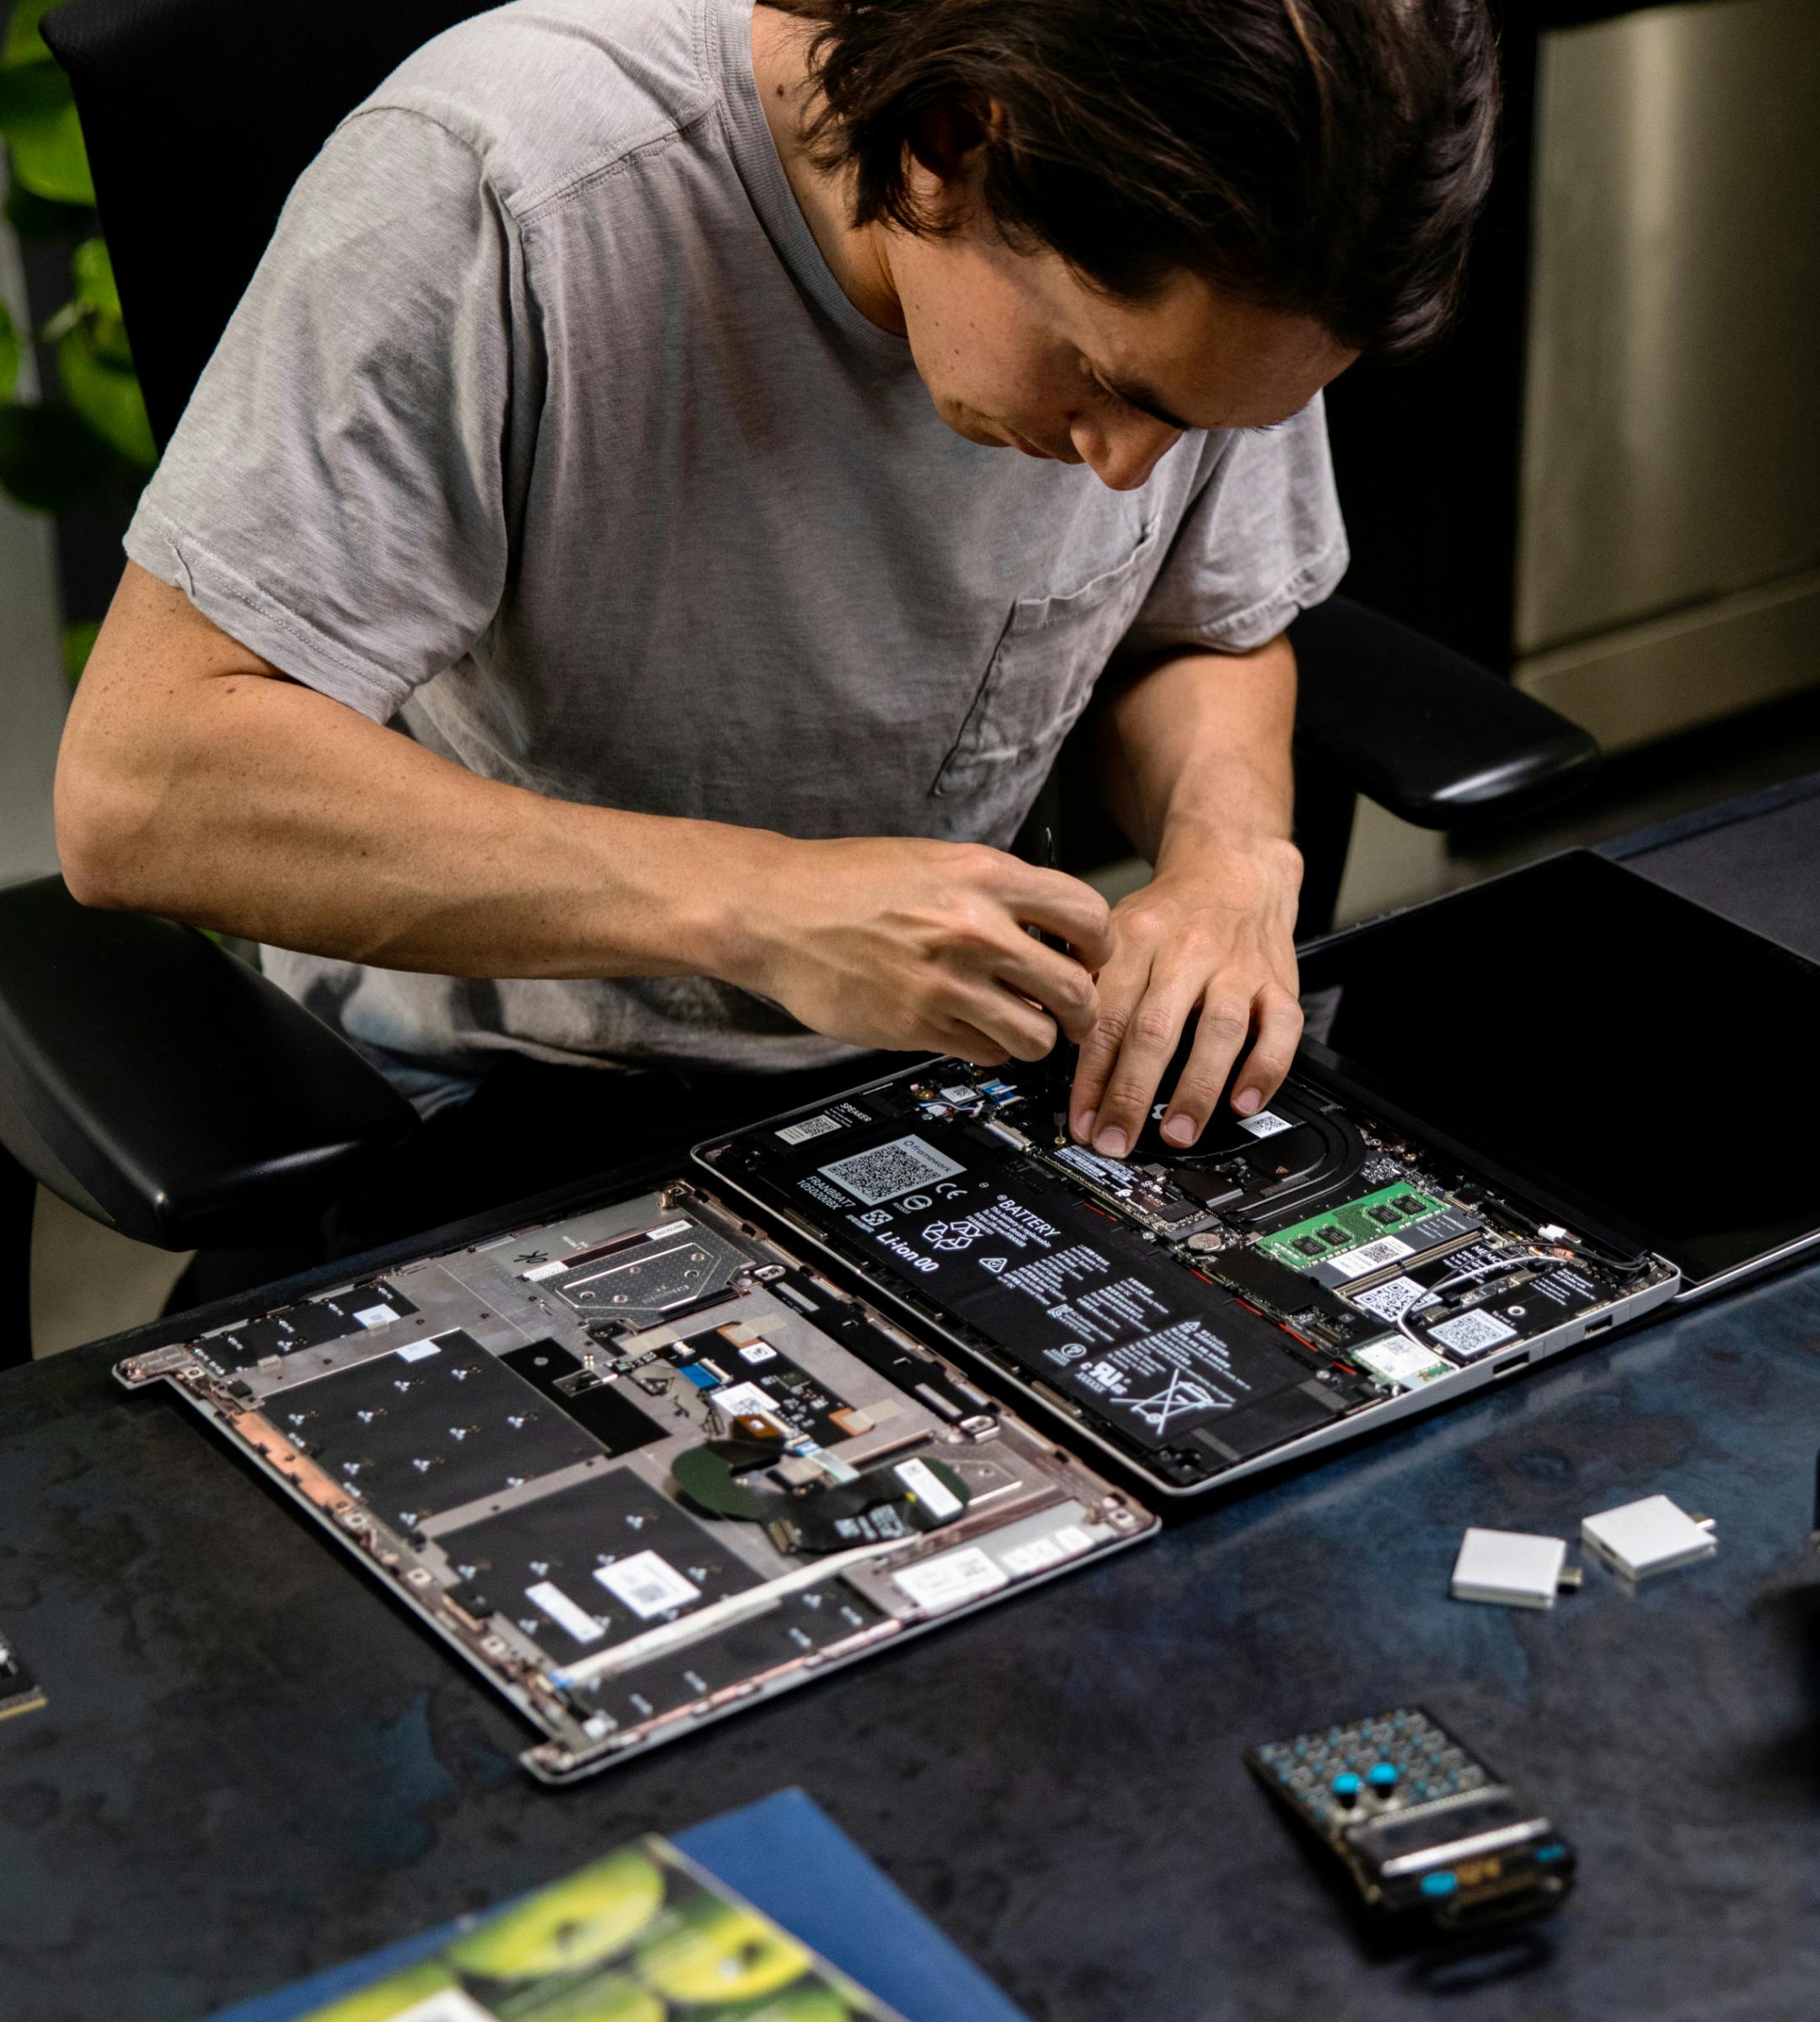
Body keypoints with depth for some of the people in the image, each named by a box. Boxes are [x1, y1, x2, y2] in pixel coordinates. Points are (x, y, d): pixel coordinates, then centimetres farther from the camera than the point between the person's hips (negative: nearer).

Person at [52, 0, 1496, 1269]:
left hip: (929, 1049, 4)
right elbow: (135, 792, -31)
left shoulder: (1203, 282, -12)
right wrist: (752, 902, -37)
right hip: (499, 1092, -4)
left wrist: (1229, 850, -15)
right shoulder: (496, 191, -29)